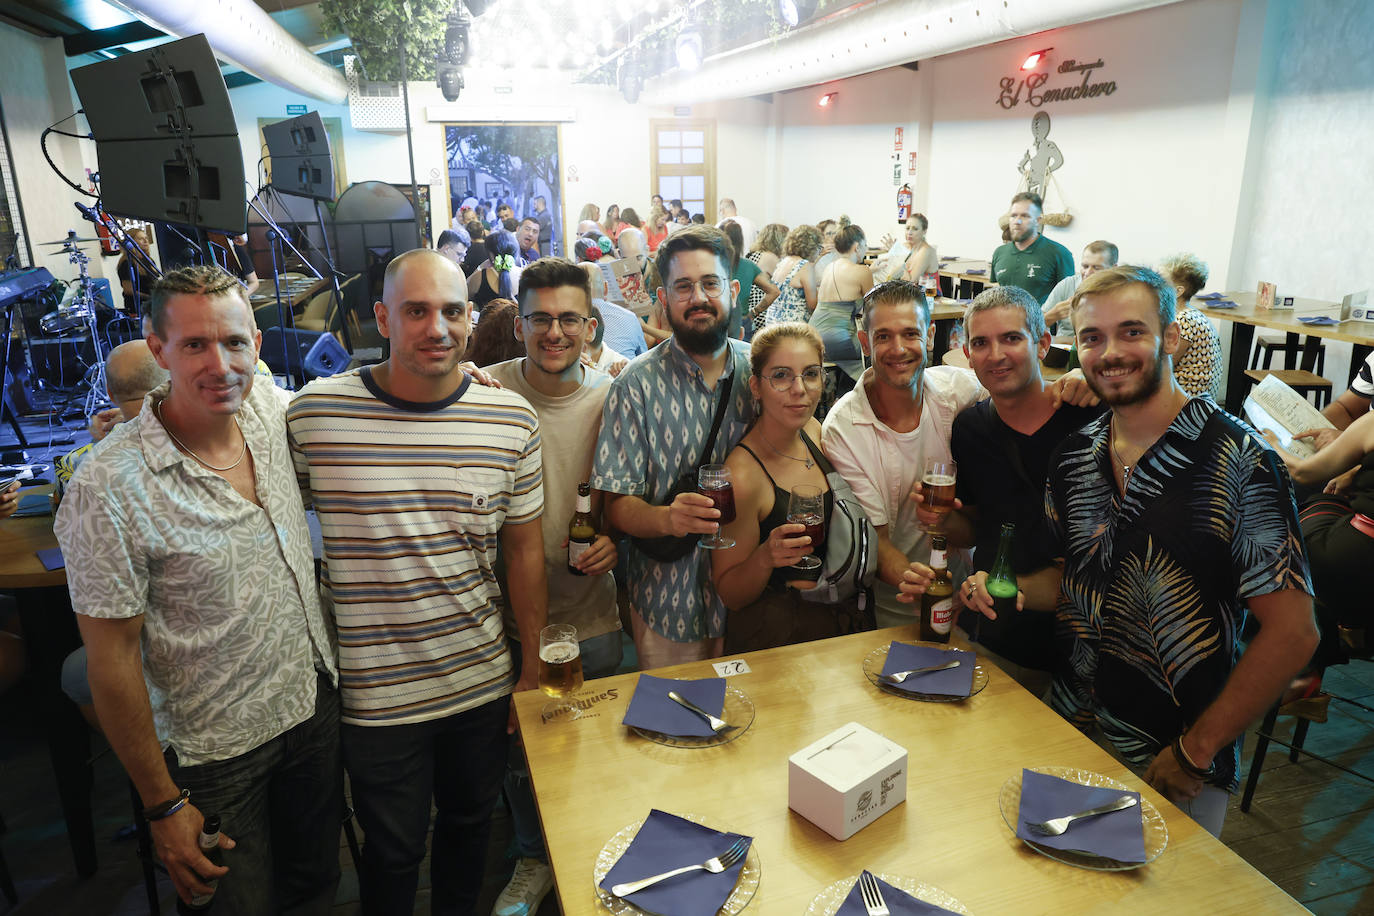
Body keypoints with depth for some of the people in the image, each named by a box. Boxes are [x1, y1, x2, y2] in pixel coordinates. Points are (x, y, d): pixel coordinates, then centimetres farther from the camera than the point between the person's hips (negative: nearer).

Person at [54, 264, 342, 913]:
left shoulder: (269, 408, -9)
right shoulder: (108, 491, -24)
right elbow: (112, 662, -16)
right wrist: (163, 804, -10)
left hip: (316, 702, 5)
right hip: (218, 752, -4)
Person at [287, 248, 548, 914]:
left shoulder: (512, 419, -7)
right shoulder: (314, 412, -12)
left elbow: (525, 550, 0)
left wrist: (532, 671, 4)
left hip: (484, 681, 2)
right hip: (376, 694, -2)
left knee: (470, 821, 24)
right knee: (393, 849, 16)